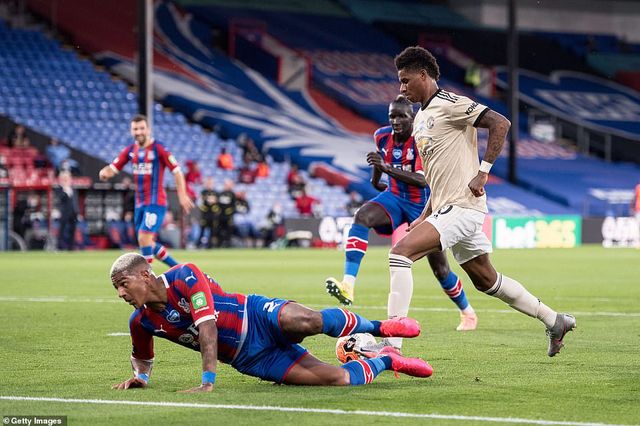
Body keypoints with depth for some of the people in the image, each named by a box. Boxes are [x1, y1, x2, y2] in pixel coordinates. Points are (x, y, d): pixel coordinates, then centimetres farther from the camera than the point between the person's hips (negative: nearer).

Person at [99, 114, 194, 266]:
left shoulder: (158, 148, -9)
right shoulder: (130, 150, 8)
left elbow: (177, 171, -9)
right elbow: (112, 168, 9)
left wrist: (182, 195, -15)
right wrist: (104, 173, -14)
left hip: (156, 202, -7)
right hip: (140, 203, 7)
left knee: (144, 238, -17)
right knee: (149, 244, 12)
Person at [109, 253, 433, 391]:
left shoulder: (184, 276, -17)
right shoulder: (141, 322, 1)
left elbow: (207, 327, -25)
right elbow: (142, 357, 23)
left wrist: (208, 382, -31)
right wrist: (139, 376, -2)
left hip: (258, 318, -4)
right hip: (251, 359, 4)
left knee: (306, 322, -39)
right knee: (337, 380, -14)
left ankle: (378, 327, -7)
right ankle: (383, 361, 19)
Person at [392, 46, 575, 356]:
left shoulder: (449, 104, -10)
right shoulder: (421, 117, 19)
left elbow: (500, 123, -19)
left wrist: (483, 171, -20)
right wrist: (425, 217, 20)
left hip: (462, 207, -10)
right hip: (445, 208, 10)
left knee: (400, 252, -22)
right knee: (487, 281, 17)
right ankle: (554, 321, 29)